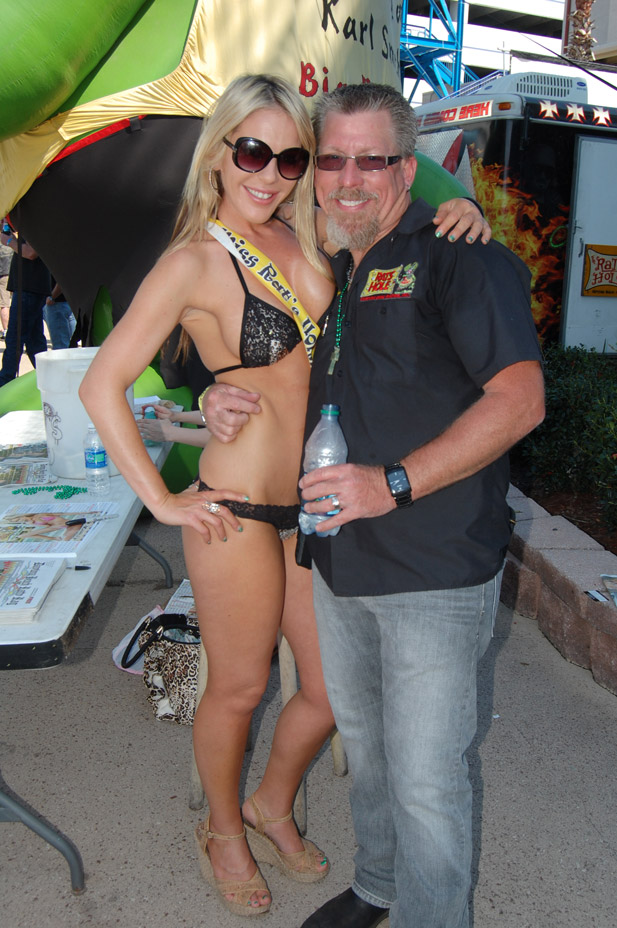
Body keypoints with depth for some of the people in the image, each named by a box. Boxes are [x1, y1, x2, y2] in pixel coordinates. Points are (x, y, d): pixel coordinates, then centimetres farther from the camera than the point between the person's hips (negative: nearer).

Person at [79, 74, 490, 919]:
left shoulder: (301, 239, 6)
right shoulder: (195, 261, -12)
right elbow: (102, 385, -14)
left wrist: (454, 216, -3)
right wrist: (163, 502, -13)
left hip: (315, 507, 6)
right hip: (239, 512, -6)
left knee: (334, 690, 16)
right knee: (239, 691, 14)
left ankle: (273, 809, 46)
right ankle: (225, 833, 44)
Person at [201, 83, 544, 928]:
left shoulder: (456, 256, -10)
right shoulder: (329, 272, 14)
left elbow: (519, 399, -20)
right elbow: (305, 388, 27)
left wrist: (394, 484, -25)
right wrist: (228, 404, 5)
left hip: (435, 573, -7)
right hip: (339, 564, 8)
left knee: (425, 781, 2)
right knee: (363, 746, 23)